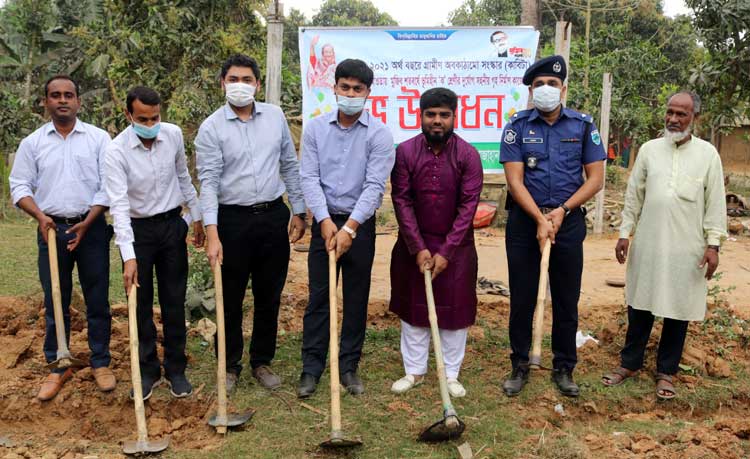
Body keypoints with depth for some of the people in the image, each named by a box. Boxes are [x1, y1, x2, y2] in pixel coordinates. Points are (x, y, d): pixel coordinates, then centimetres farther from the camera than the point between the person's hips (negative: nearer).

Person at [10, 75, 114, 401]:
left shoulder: (99, 138, 1)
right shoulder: (32, 143, 6)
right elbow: (20, 186, 7)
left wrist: (87, 223, -10)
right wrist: (40, 215, -11)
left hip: (92, 228, -1)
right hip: (52, 229, 1)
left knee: (97, 300, 5)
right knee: (55, 302, 8)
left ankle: (101, 363, 19)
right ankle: (58, 367, 20)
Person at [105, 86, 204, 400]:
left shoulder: (174, 135, -6)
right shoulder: (116, 151, -18)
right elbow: (119, 204, -25)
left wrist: (196, 216, 13)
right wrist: (129, 256, -32)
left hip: (172, 225, 3)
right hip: (137, 230, -2)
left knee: (174, 302, 8)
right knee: (141, 304, 7)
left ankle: (176, 369, 21)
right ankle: (148, 370, 23)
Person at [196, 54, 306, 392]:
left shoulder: (275, 117, 5)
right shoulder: (211, 128, -6)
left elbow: (290, 166, 11)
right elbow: (208, 182, -12)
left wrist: (299, 211, 10)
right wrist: (212, 234, -20)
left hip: (274, 216, 3)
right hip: (233, 219, -3)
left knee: (269, 297, 12)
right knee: (231, 299, 8)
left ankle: (262, 362, 28)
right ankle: (230, 365, 25)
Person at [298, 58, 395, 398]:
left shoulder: (378, 133, -6)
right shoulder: (316, 128, 1)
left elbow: (374, 185, -13)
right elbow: (309, 178, -4)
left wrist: (349, 228, -20)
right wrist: (325, 221, -15)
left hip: (360, 224, -1)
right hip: (324, 221, 1)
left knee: (356, 299, 7)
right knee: (318, 296, 4)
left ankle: (349, 367, 21)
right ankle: (311, 368, 14)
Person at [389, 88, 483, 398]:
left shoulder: (468, 155, -9)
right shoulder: (405, 151, -6)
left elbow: (468, 206, -12)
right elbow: (401, 201, -8)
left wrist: (446, 252, -16)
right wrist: (418, 248, -14)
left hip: (456, 246, -1)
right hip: (413, 245, 1)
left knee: (455, 309, 7)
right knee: (413, 307, 10)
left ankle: (451, 374, 22)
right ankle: (414, 371, 25)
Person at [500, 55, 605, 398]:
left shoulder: (583, 125, 2)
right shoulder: (517, 126, -1)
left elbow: (595, 178, 0)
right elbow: (515, 180, -8)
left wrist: (561, 211, -11)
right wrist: (540, 219, -17)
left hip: (568, 220, 1)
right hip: (525, 220, -1)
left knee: (567, 299, 8)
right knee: (522, 298, 6)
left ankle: (564, 368, 22)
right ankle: (520, 366, 20)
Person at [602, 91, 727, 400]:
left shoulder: (707, 154, -1)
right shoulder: (649, 149, 4)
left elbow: (715, 203, -1)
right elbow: (633, 196, 7)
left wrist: (713, 244, -6)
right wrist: (625, 233, 3)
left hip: (686, 248, -1)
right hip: (648, 244, 2)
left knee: (678, 309, 8)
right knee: (640, 304, 10)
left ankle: (666, 372, 22)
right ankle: (630, 363, 25)